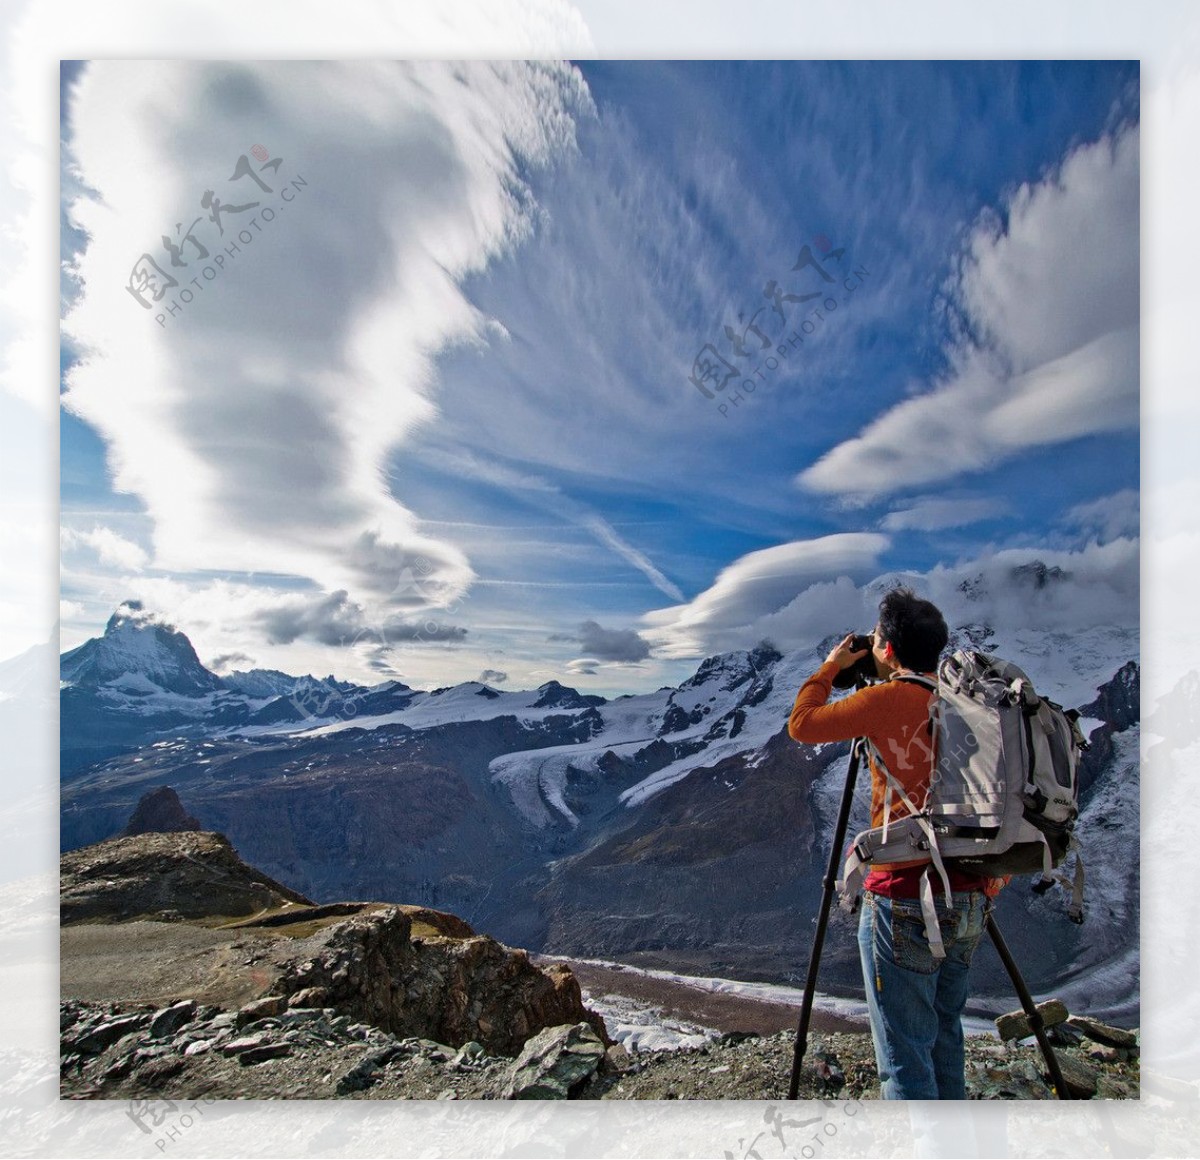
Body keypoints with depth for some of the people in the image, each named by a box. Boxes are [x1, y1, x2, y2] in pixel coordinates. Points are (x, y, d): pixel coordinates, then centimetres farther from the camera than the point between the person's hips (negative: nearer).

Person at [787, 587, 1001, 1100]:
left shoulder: (889, 698, -14)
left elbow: (802, 724, -4)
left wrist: (830, 667, 10)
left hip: (905, 903, -7)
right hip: (969, 903, 8)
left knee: (905, 1058, 4)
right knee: (944, 1037, 23)